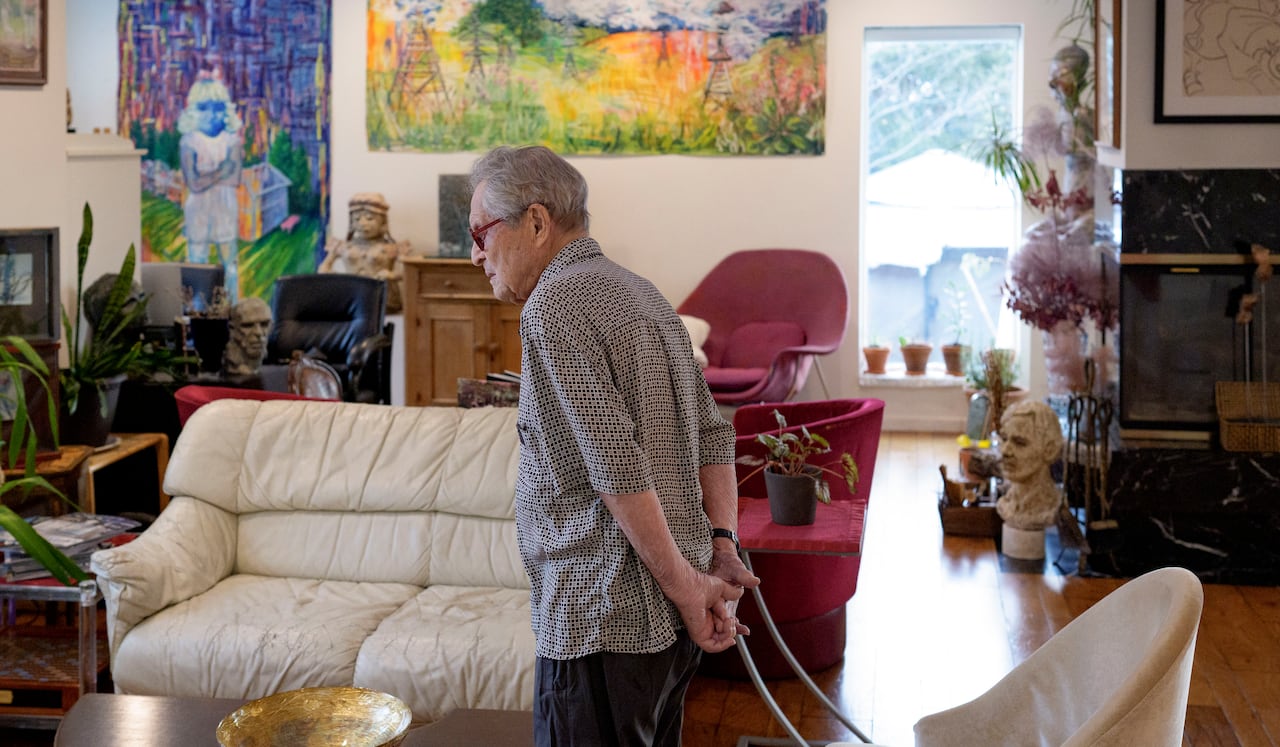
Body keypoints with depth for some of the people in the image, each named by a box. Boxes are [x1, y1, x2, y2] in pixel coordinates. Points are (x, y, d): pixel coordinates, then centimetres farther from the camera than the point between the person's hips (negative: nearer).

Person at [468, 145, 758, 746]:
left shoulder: (554, 306, -14)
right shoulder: (642, 293, 15)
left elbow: (618, 468, -21)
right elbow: (713, 435, 12)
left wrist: (685, 585, -15)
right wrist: (722, 547, 4)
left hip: (602, 622, -9)